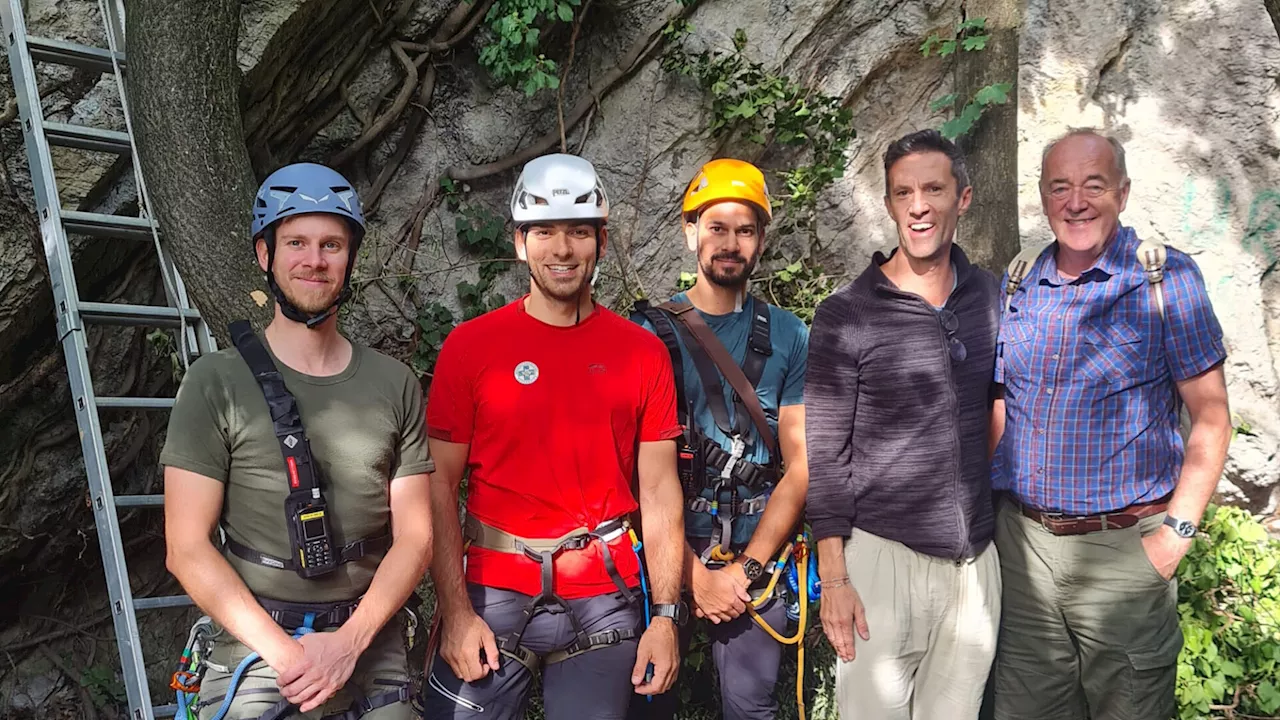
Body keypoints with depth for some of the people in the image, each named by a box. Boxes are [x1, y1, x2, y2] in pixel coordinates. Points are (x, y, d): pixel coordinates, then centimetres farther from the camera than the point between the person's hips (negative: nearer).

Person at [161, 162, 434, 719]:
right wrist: (285, 651, -16)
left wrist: (348, 641, -13)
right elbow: (187, 549, -7)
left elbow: (414, 538, 0)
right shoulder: (216, 383, -4)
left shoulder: (394, 384, 2)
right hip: (256, 656, -2)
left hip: (372, 656, 2)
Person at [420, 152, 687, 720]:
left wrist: (666, 615, -2)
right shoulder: (470, 345, -1)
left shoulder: (643, 352, 2)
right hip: (493, 597, -1)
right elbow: (440, 486, -2)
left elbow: (659, 491, 2)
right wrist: (455, 612, -8)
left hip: (604, 602, 1)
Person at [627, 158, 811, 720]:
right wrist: (695, 574, -12)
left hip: (757, 562, 1)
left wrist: (746, 567, -9)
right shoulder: (649, 331, -3)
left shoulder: (789, 336, 2)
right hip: (664, 553, -1)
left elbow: (801, 462, 0)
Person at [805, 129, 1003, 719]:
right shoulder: (845, 317, -7)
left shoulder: (992, 298, 5)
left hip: (976, 559, 4)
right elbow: (825, 455, -6)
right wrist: (833, 577, -9)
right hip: (882, 556, -4)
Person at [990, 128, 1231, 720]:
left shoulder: (1166, 278, -5)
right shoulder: (1017, 285, 7)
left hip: (1124, 546, -3)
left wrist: (1176, 532, -12)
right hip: (1021, 539, 4)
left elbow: (1211, 416, -5)